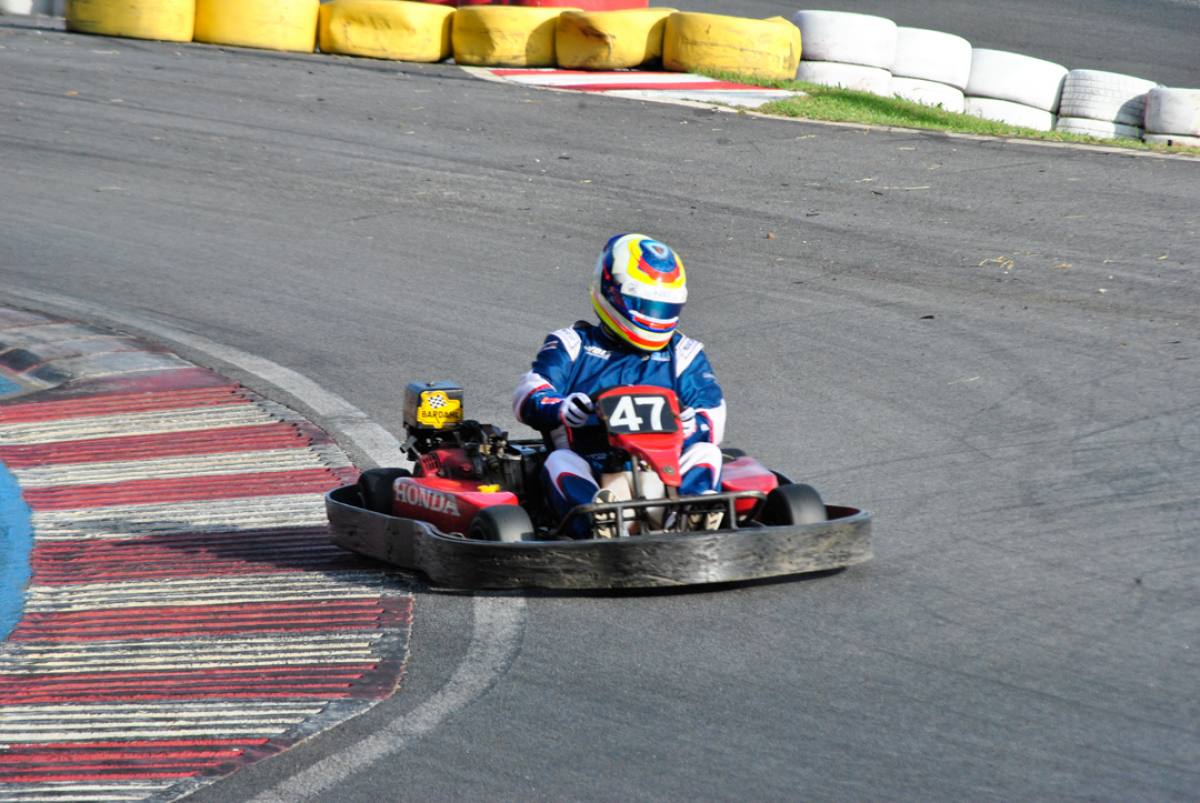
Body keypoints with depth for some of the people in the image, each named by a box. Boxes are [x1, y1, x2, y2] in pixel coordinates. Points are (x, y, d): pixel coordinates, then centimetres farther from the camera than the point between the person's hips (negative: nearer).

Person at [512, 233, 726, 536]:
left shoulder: (683, 354, 22)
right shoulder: (573, 346, 17)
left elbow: (712, 418, 9)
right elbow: (528, 396, 1)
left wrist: (693, 426, -17)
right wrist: (559, 409, -24)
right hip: (589, 474, -2)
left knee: (705, 453, -23)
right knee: (560, 462, -30)